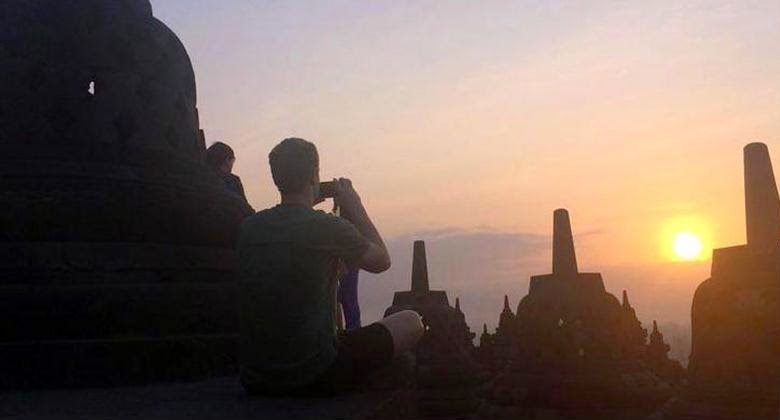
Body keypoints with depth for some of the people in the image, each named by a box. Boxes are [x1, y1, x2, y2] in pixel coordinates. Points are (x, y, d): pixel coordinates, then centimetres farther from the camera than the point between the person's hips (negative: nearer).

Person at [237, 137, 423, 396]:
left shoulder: (248, 227, 0)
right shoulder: (329, 227, -14)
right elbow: (382, 261, 3)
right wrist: (356, 208, 11)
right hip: (315, 377, -6)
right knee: (411, 322, 11)